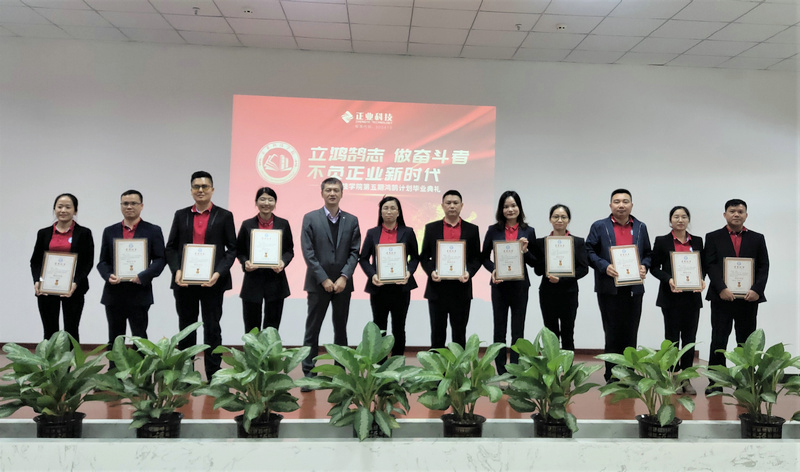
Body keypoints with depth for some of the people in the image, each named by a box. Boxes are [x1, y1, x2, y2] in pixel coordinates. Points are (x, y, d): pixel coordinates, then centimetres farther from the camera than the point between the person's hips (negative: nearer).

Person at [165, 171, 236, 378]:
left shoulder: (224, 216, 3)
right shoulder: (181, 215, 10)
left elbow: (232, 249, 0)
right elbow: (171, 247, 9)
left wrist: (219, 273, -13)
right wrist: (176, 271, -8)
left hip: (212, 282, -2)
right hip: (184, 282, 3)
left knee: (212, 328, 4)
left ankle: (213, 375, 11)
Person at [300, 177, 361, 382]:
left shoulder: (351, 220, 7)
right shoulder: (310, 218, 0)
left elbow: (355, 252, 2)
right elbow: (308, 252, -6)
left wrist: (344, 277, -11)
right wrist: (324, 279, -12)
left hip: (342, 284, 2)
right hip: (318, 283, -2)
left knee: (341, 330, 10)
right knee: (312, 329, 3)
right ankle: (308, 372, 10)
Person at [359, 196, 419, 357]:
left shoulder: (407, 232, 5)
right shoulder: (372, 233, 7)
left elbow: (415, 257, 8)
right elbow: (363, 258, 7)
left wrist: (409, 273, -10)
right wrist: (372, 275, -10)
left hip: (400, 288, 0)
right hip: (378, 288, 1)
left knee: (398, 328, 8)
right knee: (379, 328, 6)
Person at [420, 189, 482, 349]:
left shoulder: (472, 229, 6)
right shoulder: (431, 228, 7)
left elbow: (477, 258, 7)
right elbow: (424, 257, 7)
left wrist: (469, 273, -12)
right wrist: (431, 272, -11)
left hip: (461, 288, 0)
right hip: (437, 287, 0)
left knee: (459, 334, 7)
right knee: (438, 333, 8)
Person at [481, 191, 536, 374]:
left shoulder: (528, 231, 2)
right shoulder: (493, 230, 1)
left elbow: (534, 262, 4)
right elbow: (484, 256, 6)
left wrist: (525, 251, -15)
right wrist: (493, 270, -12)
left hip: (520, 285, 0)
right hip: (499, 285, 0)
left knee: (518, 330, 6)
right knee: (499, 329, 6)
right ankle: (501, 372, 15)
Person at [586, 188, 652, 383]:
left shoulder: (641, 227, 13)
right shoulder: (599, 226, 3)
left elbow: (648, 253, 17)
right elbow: (589, 251, 0)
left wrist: (644, 266, -3)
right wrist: (604, 267, -15)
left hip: (634, 289, 3)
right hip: (609, 289, -3)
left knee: (630, 335, 7)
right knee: (613, 335, 1)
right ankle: (612, 376, 9)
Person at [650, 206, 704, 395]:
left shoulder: (697, 241, 10)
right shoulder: (662, 241, 1)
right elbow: (654, 267, 1)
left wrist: (701, 280, -7)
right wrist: (668, 279, -16)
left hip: (692, 296, 3)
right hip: (671, 296, -3)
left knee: (689, 337, 4)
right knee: (672, 337, 2)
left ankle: (686, 379, 12)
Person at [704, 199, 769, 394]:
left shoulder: (757, 238, 11)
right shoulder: (713, 237, 5)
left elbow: (763, 267, 5)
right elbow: (710, 265, -3)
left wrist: (757, 290, -10)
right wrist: (721, 289, -16)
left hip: (748, 297, 2)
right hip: (722, 296, -2)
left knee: (746, 341, 8)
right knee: (719, 340, 0)